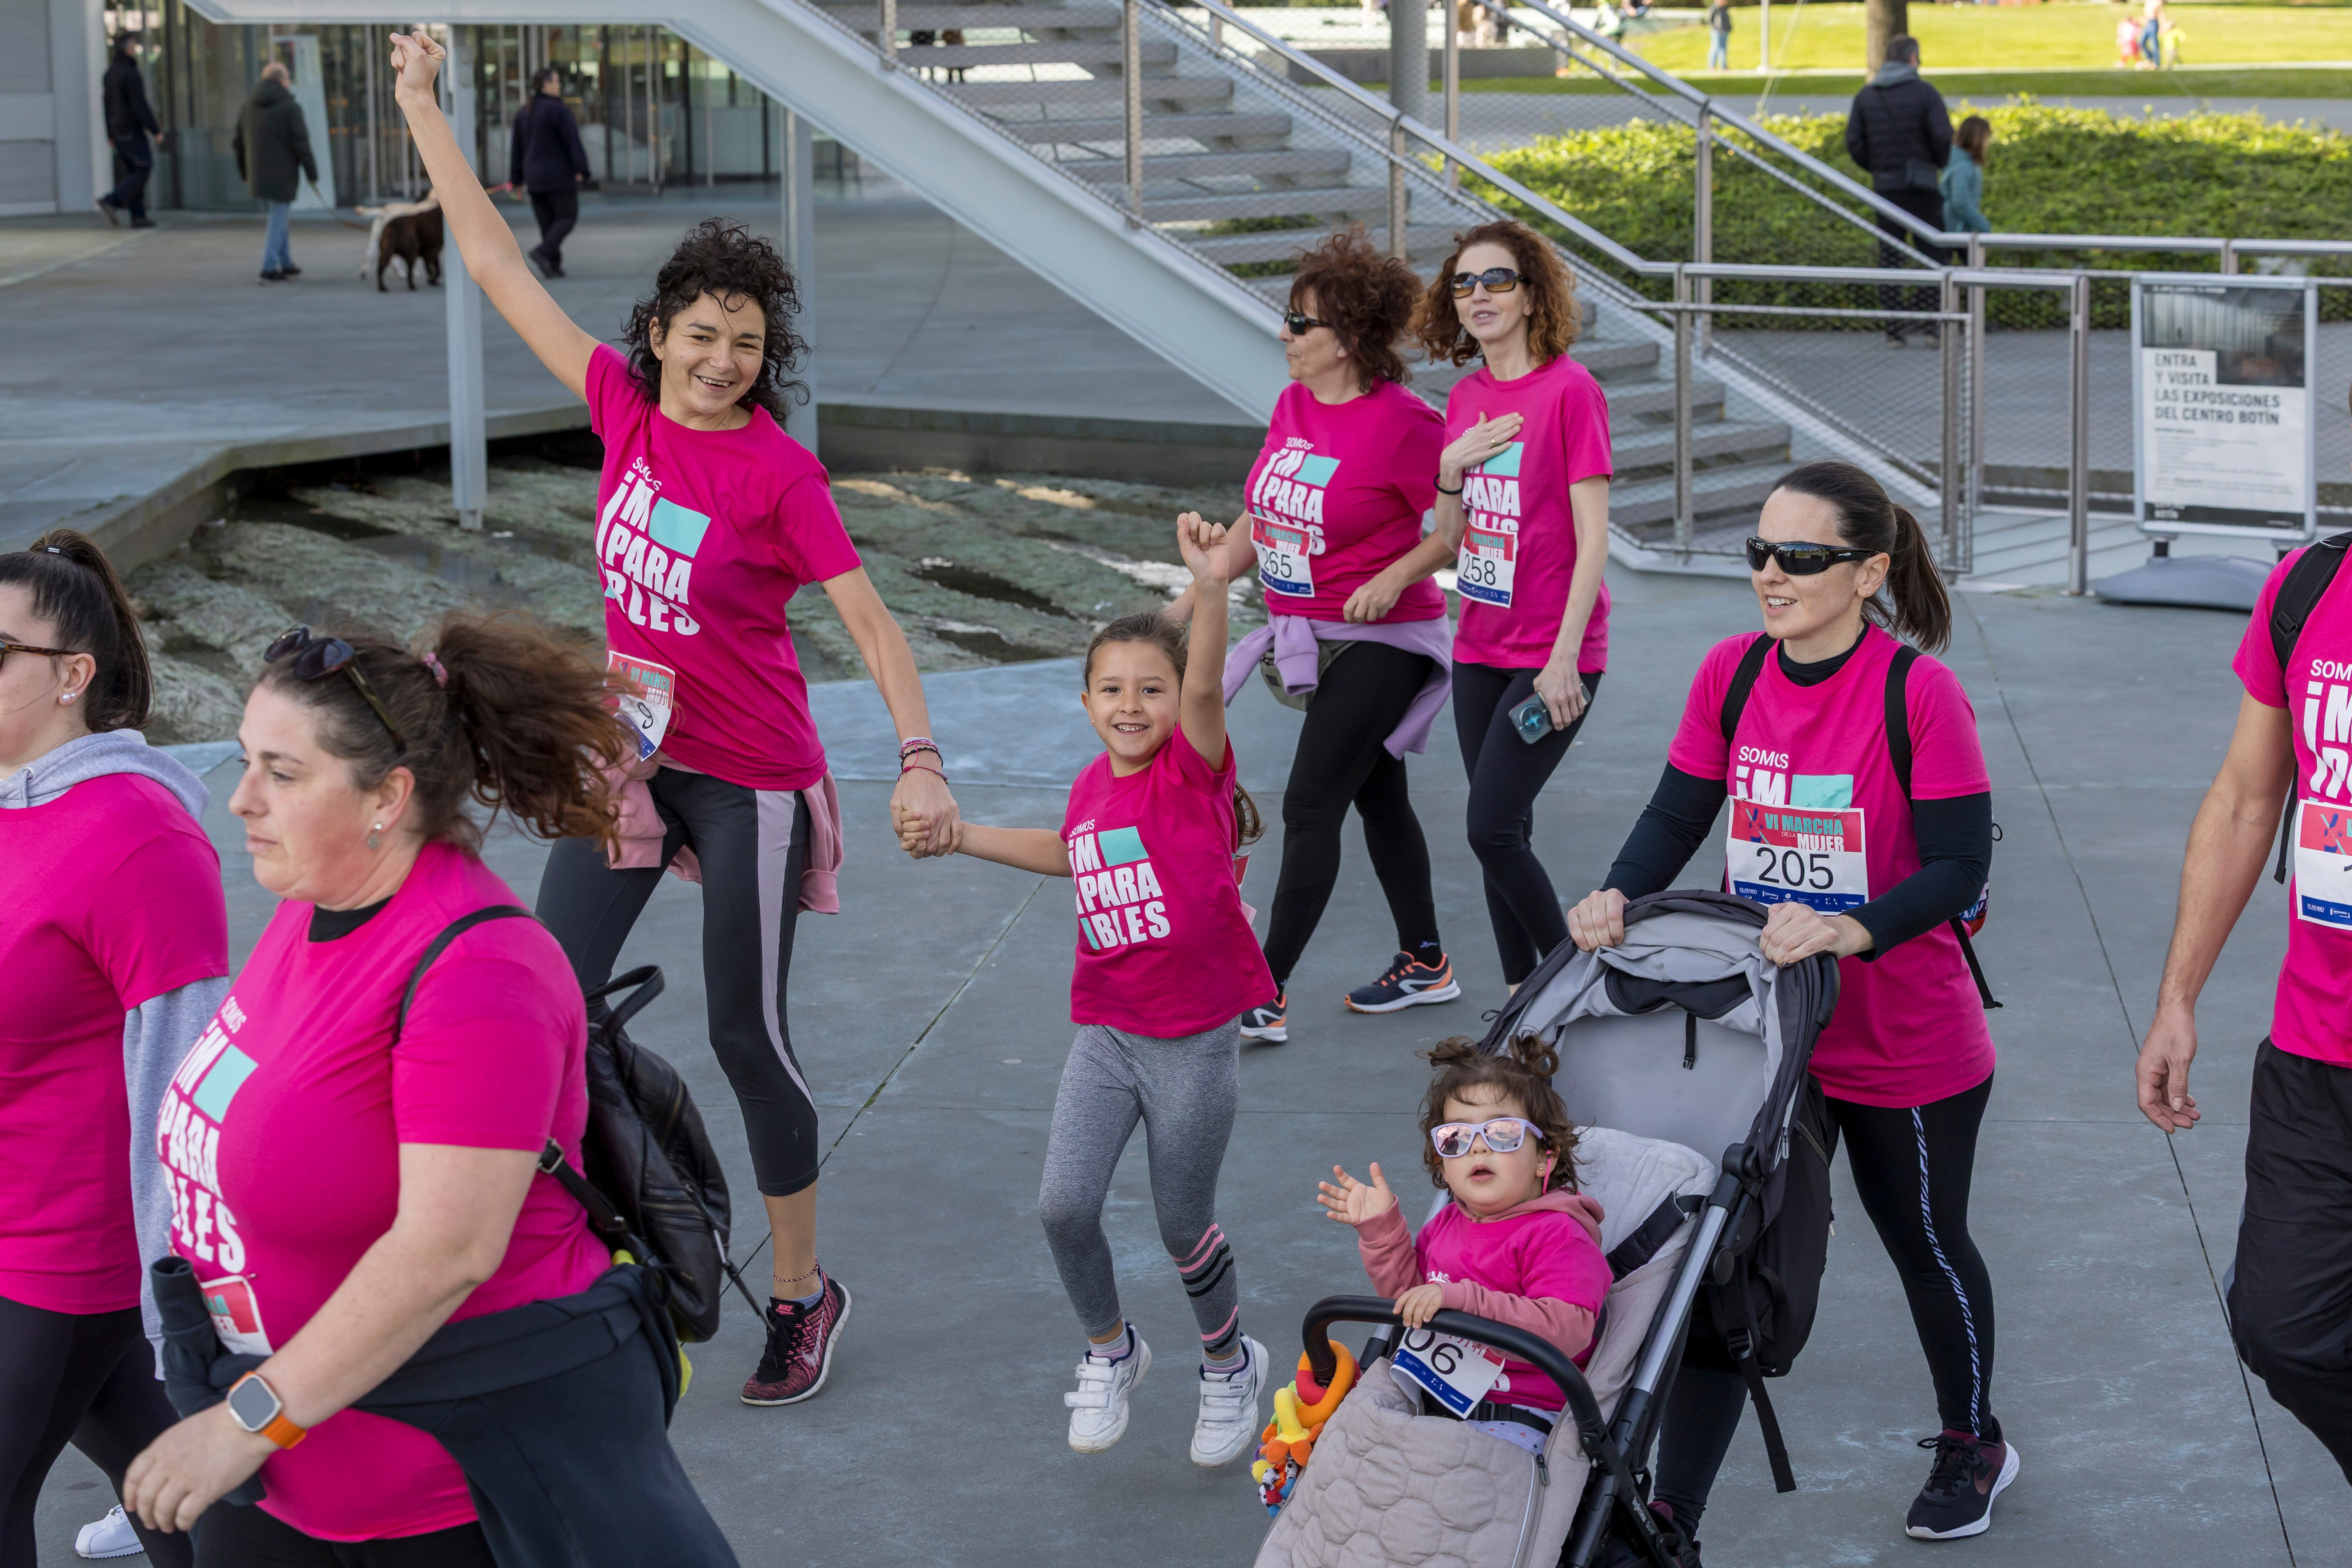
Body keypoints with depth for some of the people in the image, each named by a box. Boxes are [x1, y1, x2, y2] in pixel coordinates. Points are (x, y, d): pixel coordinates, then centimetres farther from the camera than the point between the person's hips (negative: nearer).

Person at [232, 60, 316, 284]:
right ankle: (270, 268, -1)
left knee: (283, 215, 21)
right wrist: (312, 173, -6)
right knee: (279, 220, 1)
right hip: (283, 176, -6)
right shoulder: (290, 108, -11)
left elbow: (239, 143, 12)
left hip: (258, 174, 6)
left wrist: (245, 173, 22)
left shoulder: (248, 108, 9)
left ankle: (286, 263, 23)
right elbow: (301, 144, -14)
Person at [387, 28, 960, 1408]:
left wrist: (922, 760, -30)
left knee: (747, 1035, 1)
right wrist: (423, 104, 5)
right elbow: (498, 264, 3)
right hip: (631, 750, 5)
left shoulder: (780, 471, -16)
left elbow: (870, 616, -18)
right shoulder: (625, 408, -2)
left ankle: (805, 1293, 17)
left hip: (751, 777, -5)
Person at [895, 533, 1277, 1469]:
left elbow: (1204, 687, -35)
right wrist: (959, 837, 22)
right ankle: (1110, 1355, 21)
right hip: (1106, 1033, 5)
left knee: (1182, 1224, 6)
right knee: (1064, 1205, -5)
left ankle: (1230, 1365, 34)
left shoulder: (1194, 767, -13)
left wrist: (1211, 588, -52)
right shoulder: (1092, 785, 4)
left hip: (1194, 1041, -5)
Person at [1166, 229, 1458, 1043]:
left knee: (1310, 807, -10)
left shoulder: (1403, 422, -18)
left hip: (1378, 641, -8)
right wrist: (1185, 604, 9)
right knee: (1379, 800, 17)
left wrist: (1396, 578, -26)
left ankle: (1267, 996, -8)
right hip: (1309, 637, 8)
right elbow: (1258, 522, 13)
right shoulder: (1293, 405, 5)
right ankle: (1426, 964, 30)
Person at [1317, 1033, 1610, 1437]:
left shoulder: (1557, 1235, -10)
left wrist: (1461, 1301, -28)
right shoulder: (1447, 1224, 13)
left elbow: (1565, 1332, -24)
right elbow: (1408, 1295, 28)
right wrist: (1380, 1228, 14)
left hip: (1519, 1414, -7)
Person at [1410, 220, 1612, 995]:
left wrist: (1564, 659, -18)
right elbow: (1452, 537, 12)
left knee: (1493, 829, -11)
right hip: (1480, 647, 7)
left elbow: (1593, 538, -14)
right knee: (1500, 834, 9)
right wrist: (1451, 467, -8)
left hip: (1551, 655, -7)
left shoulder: (1570, 390, -11)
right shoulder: (1466, 398, 9)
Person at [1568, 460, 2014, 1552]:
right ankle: (1668, 1520, 4)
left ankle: (1973, 1444, 45)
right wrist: (1618, 898, -19)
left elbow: (1961, 865, -20)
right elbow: (1677, 816, 1)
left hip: (1908, 1050, -3)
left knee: (1926, 1246, 18)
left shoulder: (1919, 692, -18)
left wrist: (1849, 931, -34)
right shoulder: (1732, 673, -4)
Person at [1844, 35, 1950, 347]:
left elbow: (1854, 143, 1)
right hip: (1922, 185, -3)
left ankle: (1895, 332, 3)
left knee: (1890, 259, 5)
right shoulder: (1925, 93, -6)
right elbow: (1943, 136, -13)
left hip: (1885, 186, 3)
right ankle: (1931, 324, -2)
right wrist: (1940, 162, 6)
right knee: (1931, 255, 5)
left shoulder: (1866, 96, 6)